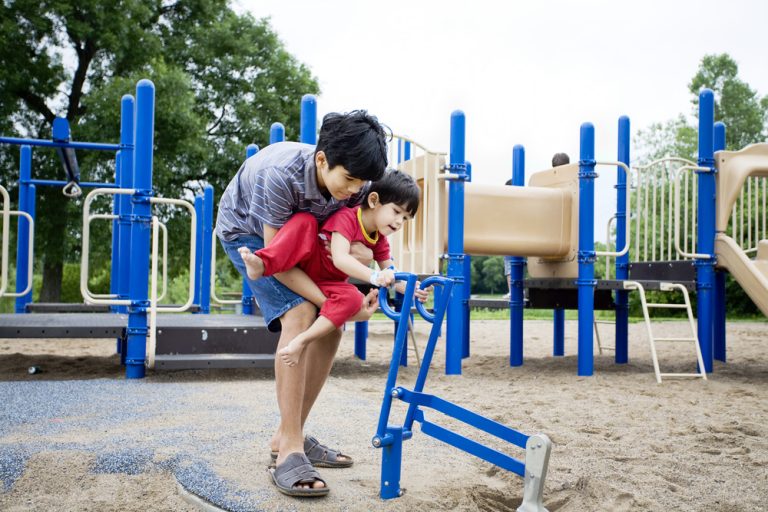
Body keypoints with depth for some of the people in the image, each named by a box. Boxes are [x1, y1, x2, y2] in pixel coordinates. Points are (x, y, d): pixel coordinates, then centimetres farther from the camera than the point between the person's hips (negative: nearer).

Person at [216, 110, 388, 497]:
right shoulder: (280, 175, -40)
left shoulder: (358, 185, -24)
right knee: (299, 315, -27)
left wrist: (365, 255, -34)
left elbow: (363, 232, -9)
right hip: (248, 231, -6)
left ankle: (288, 434, 9)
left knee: (329, 328, -5)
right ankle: (289, 450, -22)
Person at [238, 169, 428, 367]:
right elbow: (340, 259, -37)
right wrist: (375, 276, -50)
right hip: (306, 264, -5)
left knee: (352, 298, -30)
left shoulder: (379, 240, -1)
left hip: (327, 284, 5)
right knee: (306, 221, -31)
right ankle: (261, 265, -45)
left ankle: (301, 341, -31)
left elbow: (390, 273, 0)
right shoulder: (347, 217, -23)